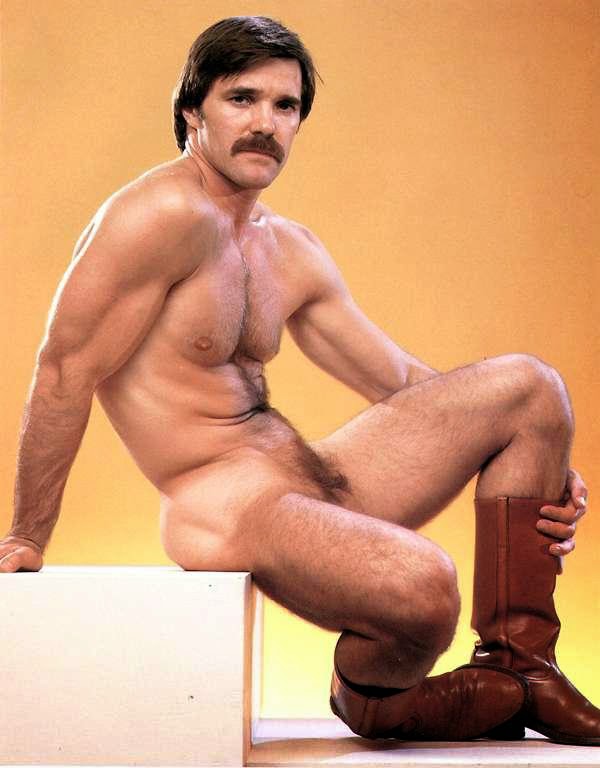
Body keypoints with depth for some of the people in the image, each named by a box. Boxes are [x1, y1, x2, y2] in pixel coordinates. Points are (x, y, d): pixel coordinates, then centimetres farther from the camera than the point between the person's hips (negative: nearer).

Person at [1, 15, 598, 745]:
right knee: (420, 584, -36)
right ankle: (373, 698, 3)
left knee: (528, 384, 3)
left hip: (316, 476, 9)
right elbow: (66, 372, -12)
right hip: (221, 505, -9)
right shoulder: (168, 213, -13)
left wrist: (539, 468, 6)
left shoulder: (290, 251, 14)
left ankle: (519, 669, 5)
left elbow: (400, 380, 17)